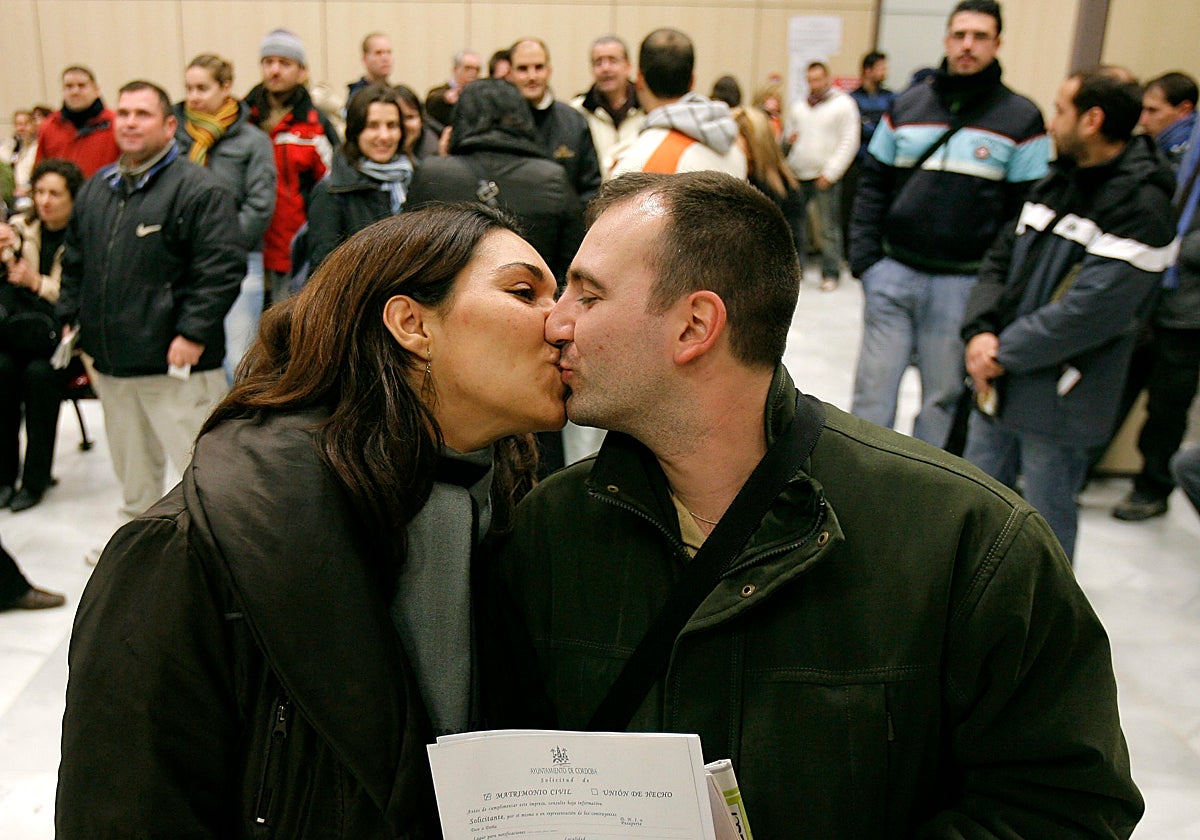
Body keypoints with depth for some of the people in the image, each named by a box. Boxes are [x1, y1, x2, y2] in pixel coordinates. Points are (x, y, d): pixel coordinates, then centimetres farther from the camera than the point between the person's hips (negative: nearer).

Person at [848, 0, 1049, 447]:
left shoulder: (1021, 119, 0)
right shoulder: (907, 105, 8)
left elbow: (1028, 211, -3)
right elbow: (873, 185, 10)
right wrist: (864, 257, 0)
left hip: (963, 286, -2)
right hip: (893, 276, 2)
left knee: (942, 394, 8)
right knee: (873, 386, 5)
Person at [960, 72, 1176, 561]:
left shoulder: (1140, 207, -15)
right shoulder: (1058, 182, 10)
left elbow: (1093, 310, -24)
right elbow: (1002, 258, 9)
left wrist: (1004, 353, -17)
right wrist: (980, 332, -8)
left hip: (1057, 400, -8)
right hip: (1001, 384, 8)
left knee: (1048, 518, 7)